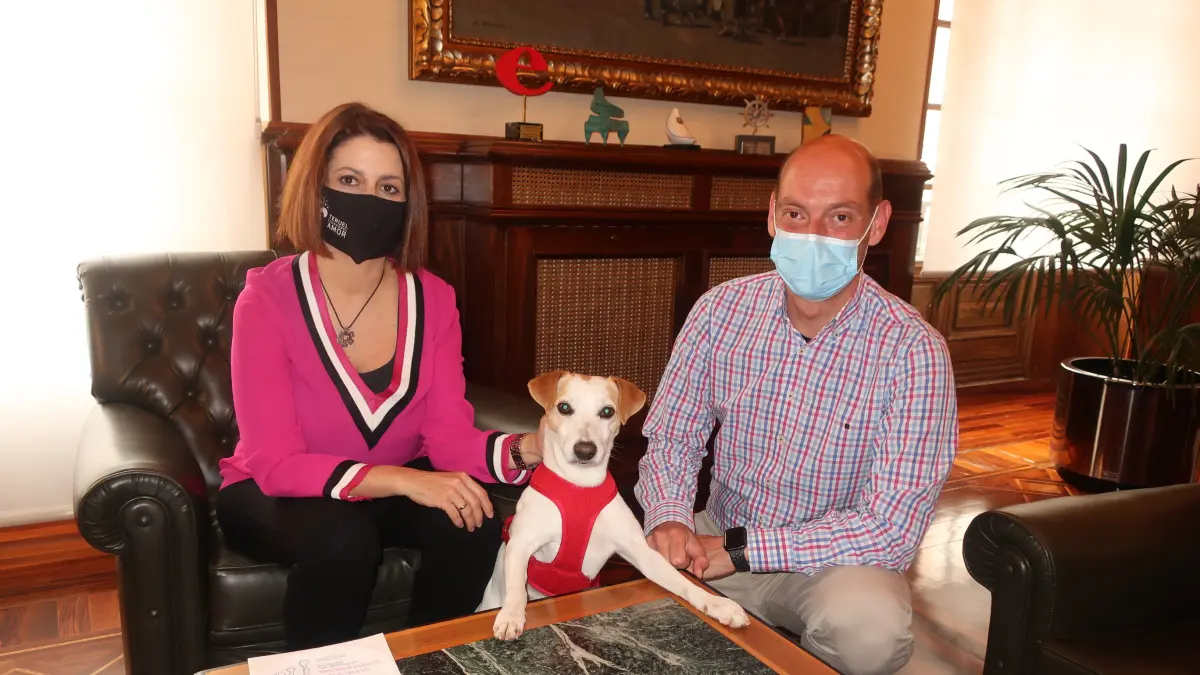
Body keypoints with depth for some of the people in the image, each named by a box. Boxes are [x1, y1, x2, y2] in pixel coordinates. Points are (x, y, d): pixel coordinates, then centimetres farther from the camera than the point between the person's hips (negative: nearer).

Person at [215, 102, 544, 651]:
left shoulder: (432, 299, -10)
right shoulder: (267, 299, -21)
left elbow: (450, 435, -14)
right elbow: (276, 463, -25)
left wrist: (522, 449, -36)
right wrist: (402, 480, -38)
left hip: (396, 487, 4)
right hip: (274, 495, -3)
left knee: (474, 520, -24)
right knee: (342, 537, -34)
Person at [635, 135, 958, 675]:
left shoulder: (913, 350, -19)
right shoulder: (720, 310, -8)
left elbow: (894, 528, -22)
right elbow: (670, 437, -1)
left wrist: (742, 549, -26)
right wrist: (670, 519, -23)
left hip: (834, 561, -2)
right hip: (718, 538, 3)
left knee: (870, 628, -33)